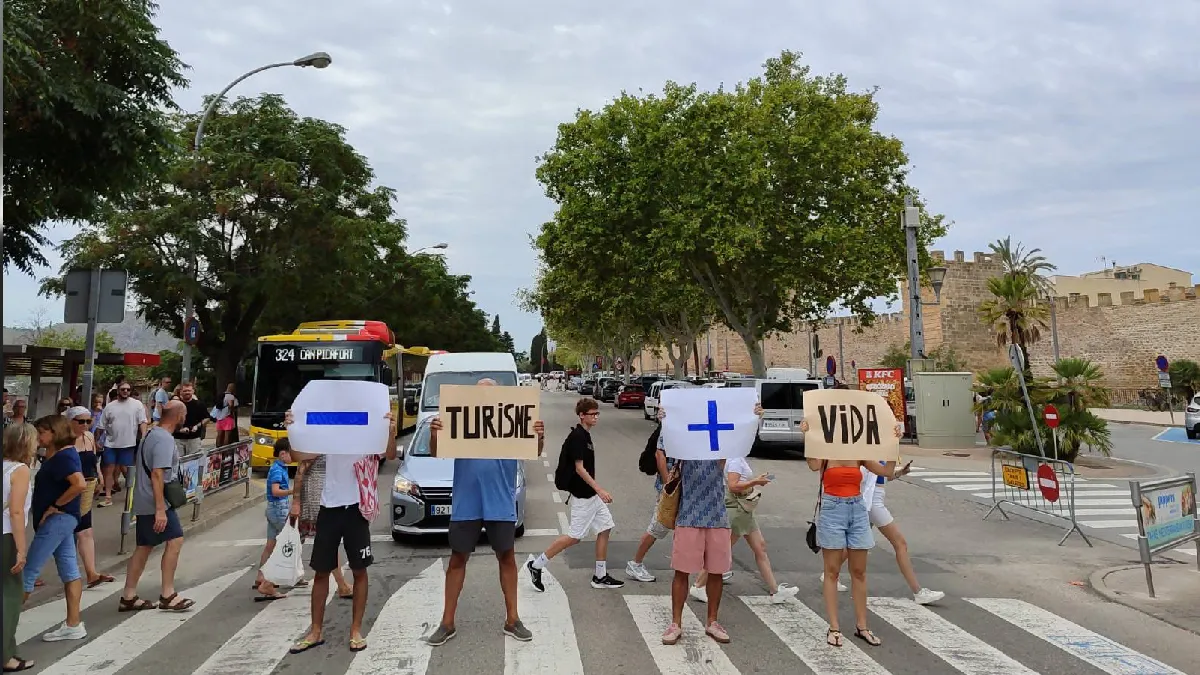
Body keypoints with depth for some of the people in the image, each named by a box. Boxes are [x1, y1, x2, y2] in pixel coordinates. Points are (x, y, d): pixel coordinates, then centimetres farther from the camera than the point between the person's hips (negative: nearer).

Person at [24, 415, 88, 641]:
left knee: (29, 571, -3)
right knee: (69, 570, 10)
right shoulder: (55, 455, 12)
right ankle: (73, 625, 15)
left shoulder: (63, 456, -18)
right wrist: (39, 506, 7)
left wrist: (55, 506, -21)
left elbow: (80, 484, -31)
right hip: (60, 520, 10)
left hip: (58, 519, -10)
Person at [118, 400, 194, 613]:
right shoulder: (165, 439, -17)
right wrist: (160, 510, -26)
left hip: (143, 503, 10)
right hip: (155, 503, -10)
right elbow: (157, 474, -24)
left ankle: (128, 597, 17)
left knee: (144, 547, 13)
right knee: (175, 541, -9)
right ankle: (167, 595, -7)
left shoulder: (150, 434, 15)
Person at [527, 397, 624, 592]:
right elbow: (579, 468, -21)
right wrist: (600, 490, -24)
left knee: (605, 529, 9)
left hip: (591, 495, 9)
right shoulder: (577, 437, -18)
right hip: (582, 496, -9)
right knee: (575, 536, -3)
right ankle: (536, 565, 7)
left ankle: (600, 576, 17)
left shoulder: (584, 435, 10)